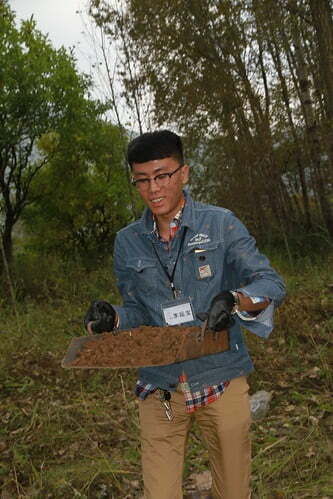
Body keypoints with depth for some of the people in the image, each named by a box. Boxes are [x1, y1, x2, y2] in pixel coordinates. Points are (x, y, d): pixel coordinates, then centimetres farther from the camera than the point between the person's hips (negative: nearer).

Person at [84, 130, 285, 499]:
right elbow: (139, 311, 9)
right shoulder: (127, 242, 3)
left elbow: (272, 283, -7)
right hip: (159, 388, 2)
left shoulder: (221, 224, -5)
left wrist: (236, 300, -28)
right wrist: (111, 319, -13)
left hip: (221, 382, -1)